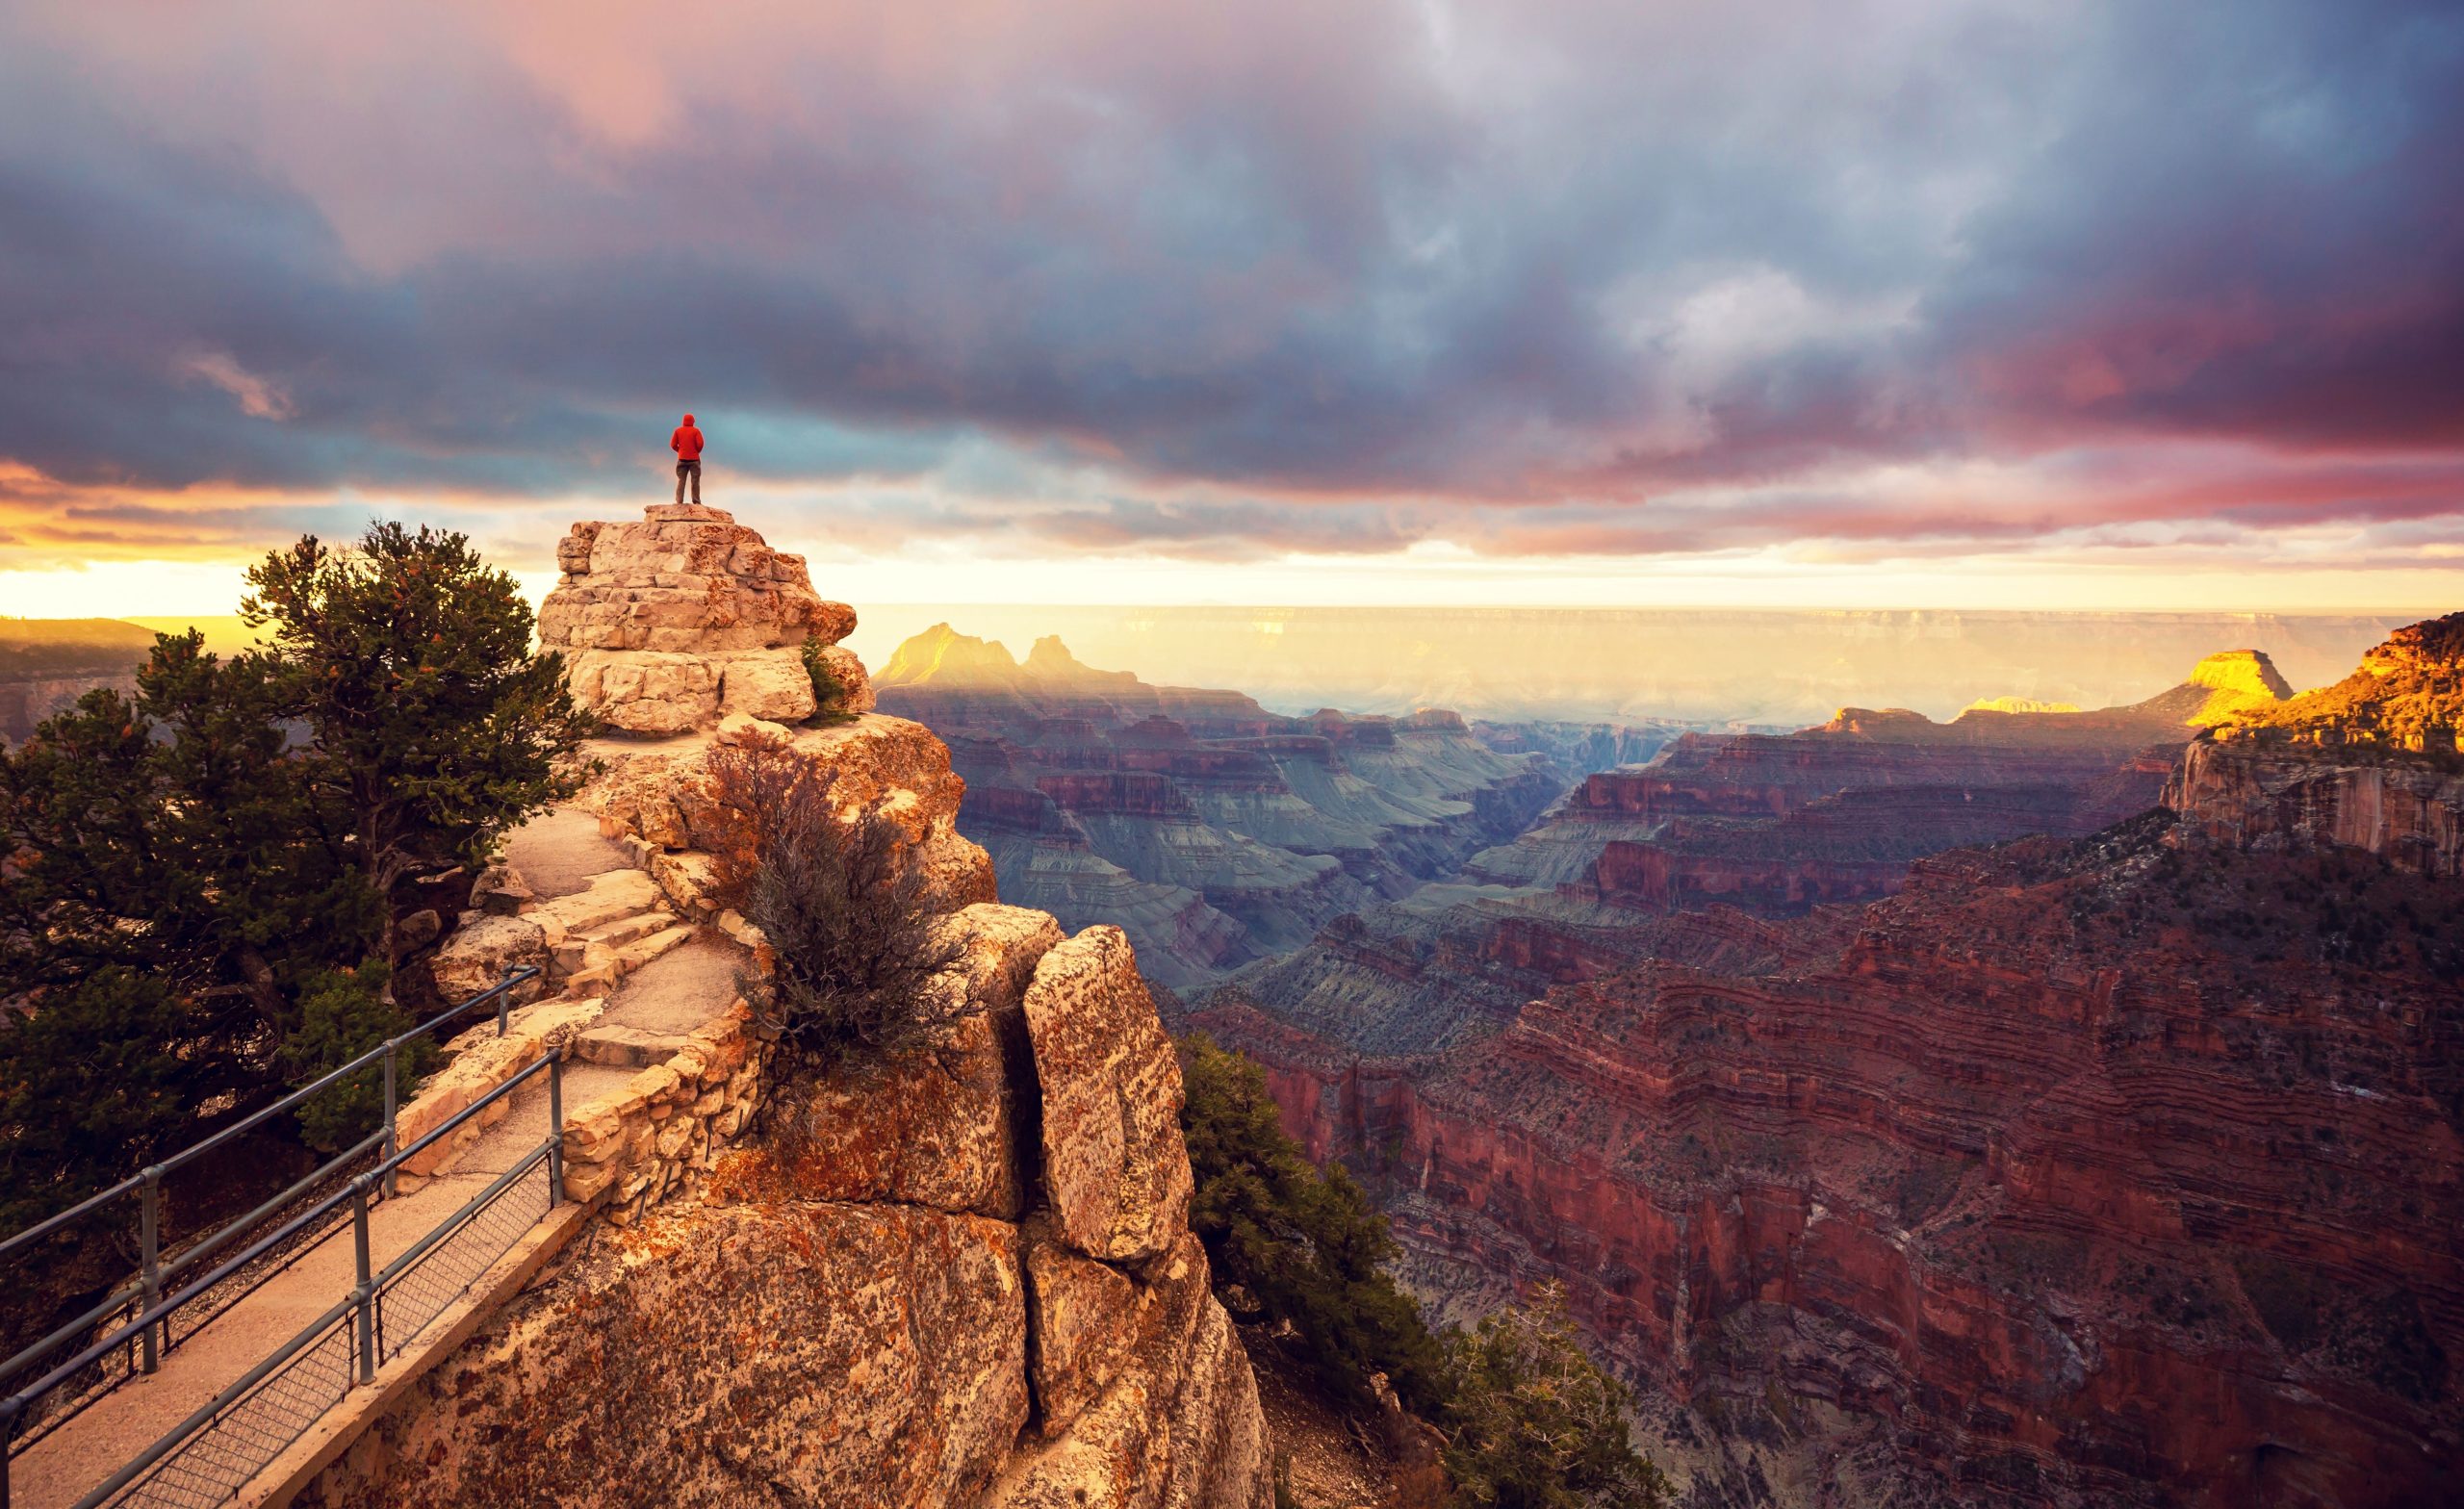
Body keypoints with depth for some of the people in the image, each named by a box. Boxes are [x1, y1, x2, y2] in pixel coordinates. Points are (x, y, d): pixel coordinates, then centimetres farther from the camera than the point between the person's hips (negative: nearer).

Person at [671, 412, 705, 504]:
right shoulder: (696, 431, -4)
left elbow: (673, 445, 0)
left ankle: (679, 501, -3)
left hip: (682, 459, 2)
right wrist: (697, 451, 8)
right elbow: (700, 444, -11)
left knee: (681, 480, 4)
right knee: (695, 481, 2)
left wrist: (680, 450, 16)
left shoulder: (678, 430, 4)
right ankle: (696, 502, -2)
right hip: (694, 459, -2)